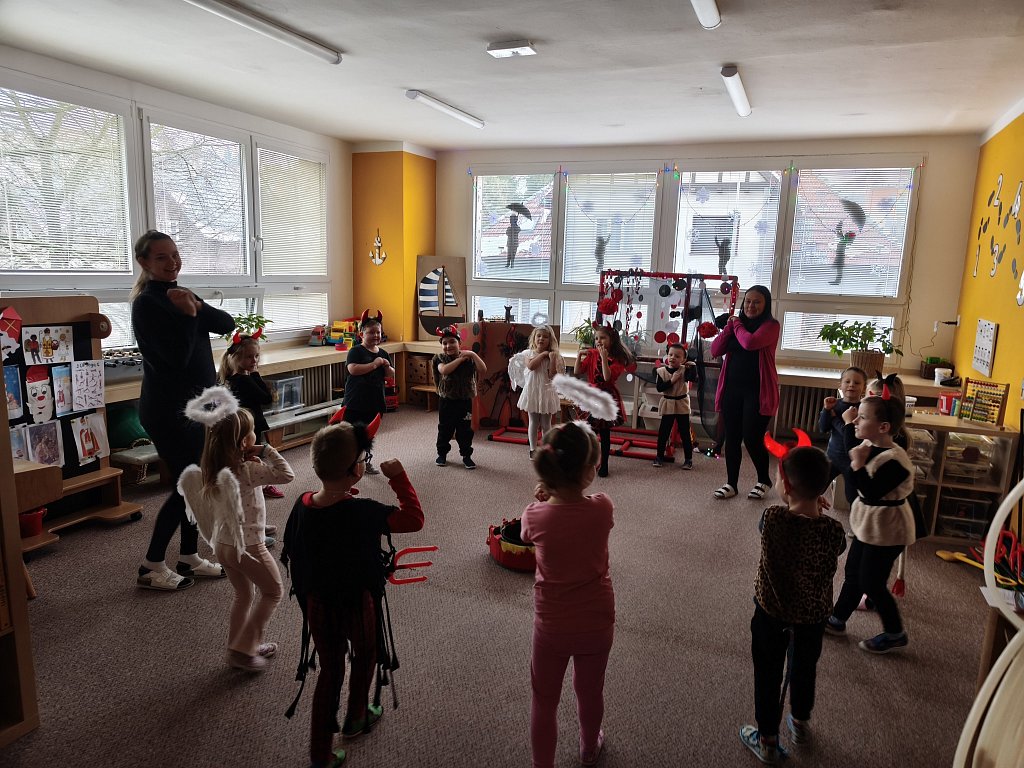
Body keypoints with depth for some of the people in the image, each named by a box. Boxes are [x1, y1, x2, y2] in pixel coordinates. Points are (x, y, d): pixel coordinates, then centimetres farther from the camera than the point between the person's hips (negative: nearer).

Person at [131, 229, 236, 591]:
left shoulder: (179, 295, 12)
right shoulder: (147, 303, -13)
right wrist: (190, 315, -22)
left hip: (197, 405, 8)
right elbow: (177, 356, -22)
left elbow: (227, 324, -1)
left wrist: (198, 307, -17)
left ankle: (189, 558, 23)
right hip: (168, 410, -8)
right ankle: (151, 567, 12)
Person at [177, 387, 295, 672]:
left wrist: (253, 460, -4)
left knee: (243, 595, 25)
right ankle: (242, 650, 13)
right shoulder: (247, 471, -26)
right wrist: (266, 451, -22)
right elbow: (287, 475, -28)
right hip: (248, 545, -8)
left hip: (222, 543, 8)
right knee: (272, 592, 13)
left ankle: (240, 647, 36)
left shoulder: (212, 469, -1)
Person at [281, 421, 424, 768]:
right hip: (358, 601, -4)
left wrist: (306, 593, 15)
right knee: (364, 657, 25)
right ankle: (355, 719, 48)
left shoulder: (302, 506, -12)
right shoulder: (362, 512, -30)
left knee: (330, 669, 19)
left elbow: (292, 557, 0)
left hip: (318, 602, 4)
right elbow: (414, 518, -24)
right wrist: (399, 478, -18)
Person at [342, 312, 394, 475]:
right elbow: (352, 369, -23)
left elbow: (391, 375, 13)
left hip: (375, 402, 5)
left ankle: (367, 461, 28)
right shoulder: (356, 351, -8)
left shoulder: (383, 353, 9)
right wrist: (374, 365, -23)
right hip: (355, 402, -5)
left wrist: (387, 366, -8)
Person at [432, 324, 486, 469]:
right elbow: (444, 370, -27)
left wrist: (473, 355, -20)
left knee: (465, 430, 9)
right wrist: (460, 359, -23)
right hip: (446, 401, 0)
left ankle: (467, 456, 22)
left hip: (464, 401, 1)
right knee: (444, 429, 13)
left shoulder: (468, 358, -3)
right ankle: (442, 454, 29)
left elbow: (483, 370, -14)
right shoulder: (440, 358, -5)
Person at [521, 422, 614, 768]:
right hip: (597, 623, 2)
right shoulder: (603, 508, -21)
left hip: (551, 625, -2)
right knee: (590, 692, 28)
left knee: (544, 700, 20)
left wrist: (544, 500, -6)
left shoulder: (534, 516, -22)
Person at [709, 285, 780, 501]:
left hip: (758, 391, -5)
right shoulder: (737, 322, 13)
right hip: (732, 389, 5)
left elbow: (750, 342, -24)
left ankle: (764, 481, 19)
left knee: (752, 439, -6)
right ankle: (731, 483, 18)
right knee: (732, 438, 7)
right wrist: (730, 326, -5)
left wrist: (737, 325, -5)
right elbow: (715, 350, 5)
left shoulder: (770, 325, -5)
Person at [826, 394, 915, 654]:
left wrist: (859, 464, -30)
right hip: (867, 524, 9)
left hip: (886, 530, -9)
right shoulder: (868, 446, -1)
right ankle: (837, 619, 35)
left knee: (871, 583, 4)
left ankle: (894, 634, 25)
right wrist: (856, 461, -12)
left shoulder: (893, 460, -27)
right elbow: (854, 482, 5)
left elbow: (872, 493, -30)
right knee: (852, 573, 19)